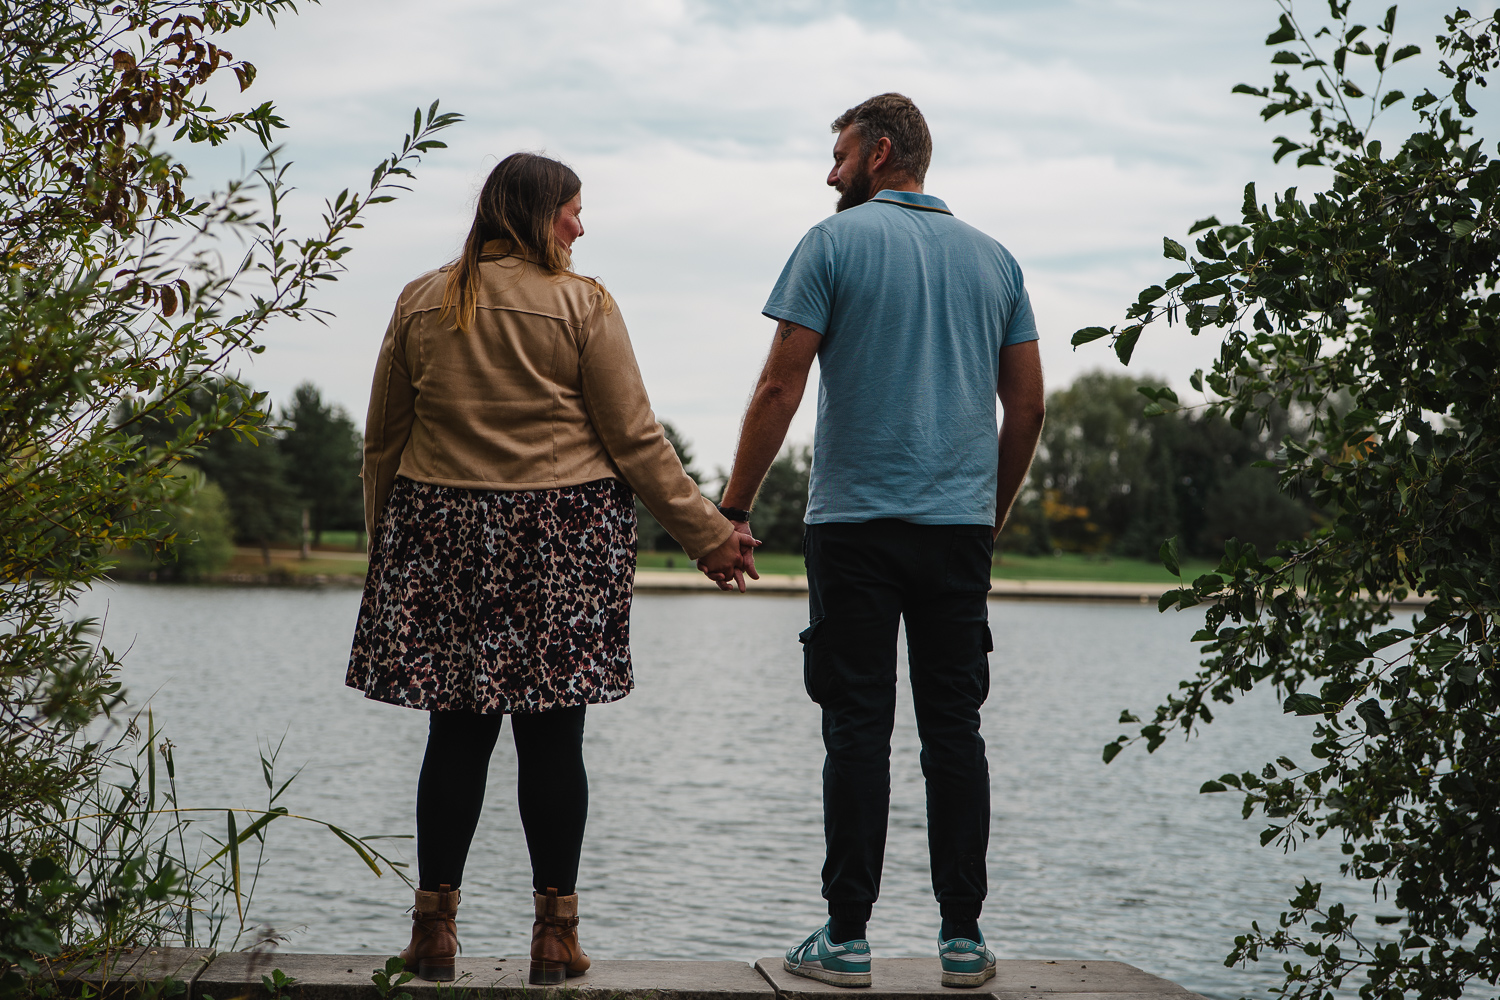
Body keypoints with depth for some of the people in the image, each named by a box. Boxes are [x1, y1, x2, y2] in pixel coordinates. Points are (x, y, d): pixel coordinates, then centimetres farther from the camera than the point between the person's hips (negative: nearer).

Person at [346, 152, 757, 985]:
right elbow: (635, 440, -5)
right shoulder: (582, 304, -3)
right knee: (553, 739, 3)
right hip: (562, 538, -3)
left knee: (457, 736, 7)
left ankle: (435, 929, 10)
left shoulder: (421, 304, 8)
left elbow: (384, 442, 12)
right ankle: (556, 933, 9)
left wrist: (385, 542, 24)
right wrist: (709, 534, 2)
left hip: (442, 534, 3)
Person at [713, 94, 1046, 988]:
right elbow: (1028, 407, 12)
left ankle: (848, 936, 1)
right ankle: (964, 934, 7)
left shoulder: (836, 242, -1)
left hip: (856, 524, -3)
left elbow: (780, 390, -7)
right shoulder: (993, 258, 12)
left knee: (859, 728, -1)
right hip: (961, 526, 4)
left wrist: (734, 510, -2)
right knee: (955, 727, 6)